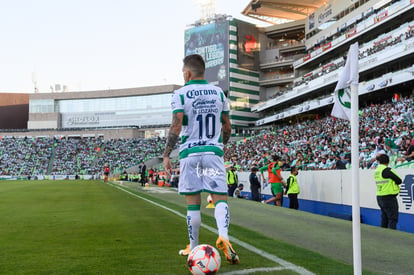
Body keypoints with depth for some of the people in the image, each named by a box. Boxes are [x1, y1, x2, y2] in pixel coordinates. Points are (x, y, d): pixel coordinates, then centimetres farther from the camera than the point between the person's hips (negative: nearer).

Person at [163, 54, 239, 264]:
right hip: (214, 152, 2)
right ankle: (223, 236, -23)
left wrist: (166, 155, -5)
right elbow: (227, 127, 13)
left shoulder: (180, 94, -3)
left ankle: (193, 248, 15)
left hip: (190, 153, -2)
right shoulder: (218, 92, 9)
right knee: (220, 198, 1)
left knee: (193, 203, 6)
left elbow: (176, 127, -11)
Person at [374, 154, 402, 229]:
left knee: (384, 218, 15)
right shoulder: (387, 170, -16)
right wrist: (394, 182, 7)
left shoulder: (376, 171, 9)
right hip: (389, 197, -8)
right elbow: (399, 181, -11)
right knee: (393, 219, -5)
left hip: (379, 197, 8)